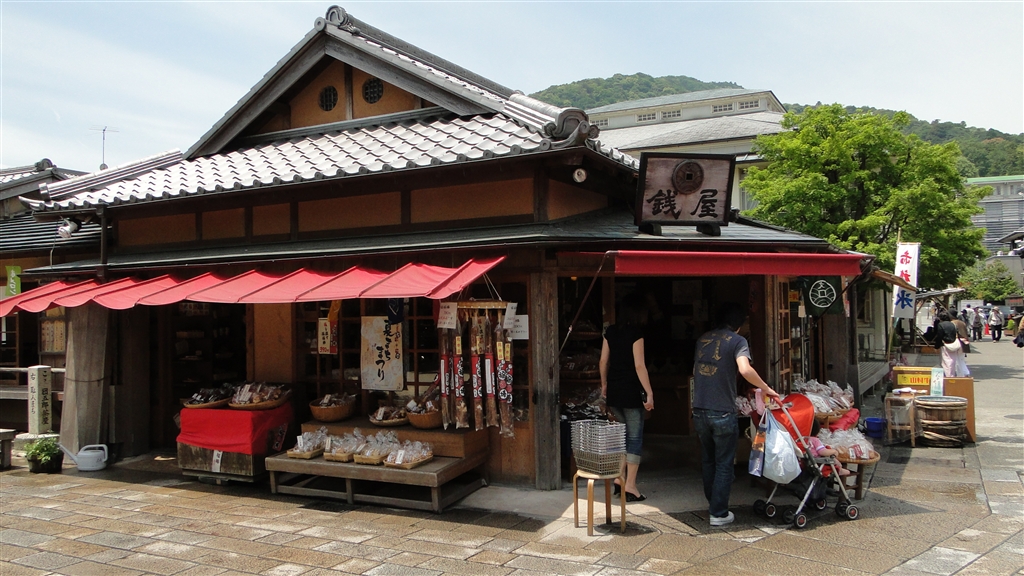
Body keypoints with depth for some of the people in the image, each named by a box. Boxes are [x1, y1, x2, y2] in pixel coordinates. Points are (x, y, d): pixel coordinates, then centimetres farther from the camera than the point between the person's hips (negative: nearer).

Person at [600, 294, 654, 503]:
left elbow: (603, 362, 10)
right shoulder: (636, 332, -11)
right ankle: (630, 486, 4)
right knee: (634, 438, 2)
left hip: (613, 392, 6)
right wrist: (649, 393, -14)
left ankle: (619, 479, 22)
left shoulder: (611, 331, 7)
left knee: (621, 436, 20)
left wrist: (604, 385, 22)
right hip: (631, 392, -6)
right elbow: (639, 366, -17)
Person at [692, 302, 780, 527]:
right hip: (723, 412, -6)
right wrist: (766, 389, -12)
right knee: (724, 464, 6)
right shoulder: (737, 341, -7)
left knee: (708, 460, 20)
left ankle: (713, 504, 33)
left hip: (700, 410, 6)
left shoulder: (702, 339, 11)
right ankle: (719, 514, 10)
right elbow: (745, 369, -24)